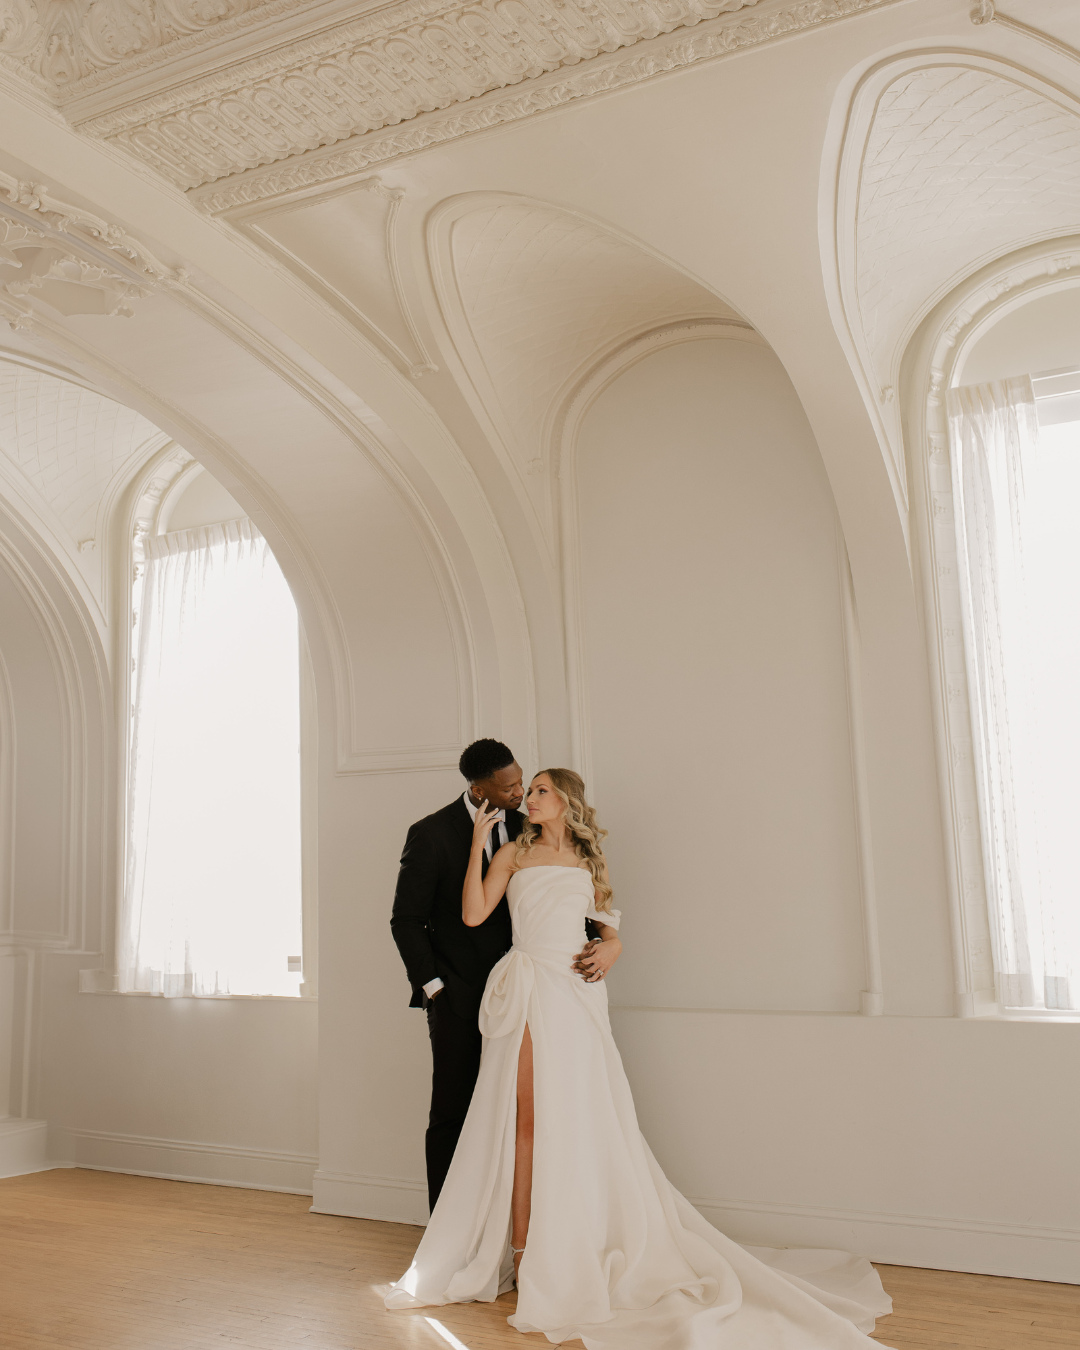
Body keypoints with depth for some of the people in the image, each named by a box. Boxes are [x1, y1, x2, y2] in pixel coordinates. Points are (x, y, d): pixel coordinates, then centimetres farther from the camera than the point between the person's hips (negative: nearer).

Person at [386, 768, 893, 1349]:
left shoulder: (589, 863, 15)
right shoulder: (514, 853, 8)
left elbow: (609, 927, 22)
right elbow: (474, 913, -2)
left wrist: (610, 949, 0)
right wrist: (479, 839, -5)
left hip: (577, 995, 2)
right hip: (528, 992, -2)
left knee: (580, 1120, 2)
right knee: (526, 1119, -5)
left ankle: (573, 1253, 14)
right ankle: (521, 1253, 2)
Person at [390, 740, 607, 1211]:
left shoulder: (524, 829, 5)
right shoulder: (431, 834, -9)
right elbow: (406, 920, -4)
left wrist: (587, 940, -8)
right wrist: (433, 987, -7)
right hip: (457, 999, -3)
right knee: (452, 1115, 6)